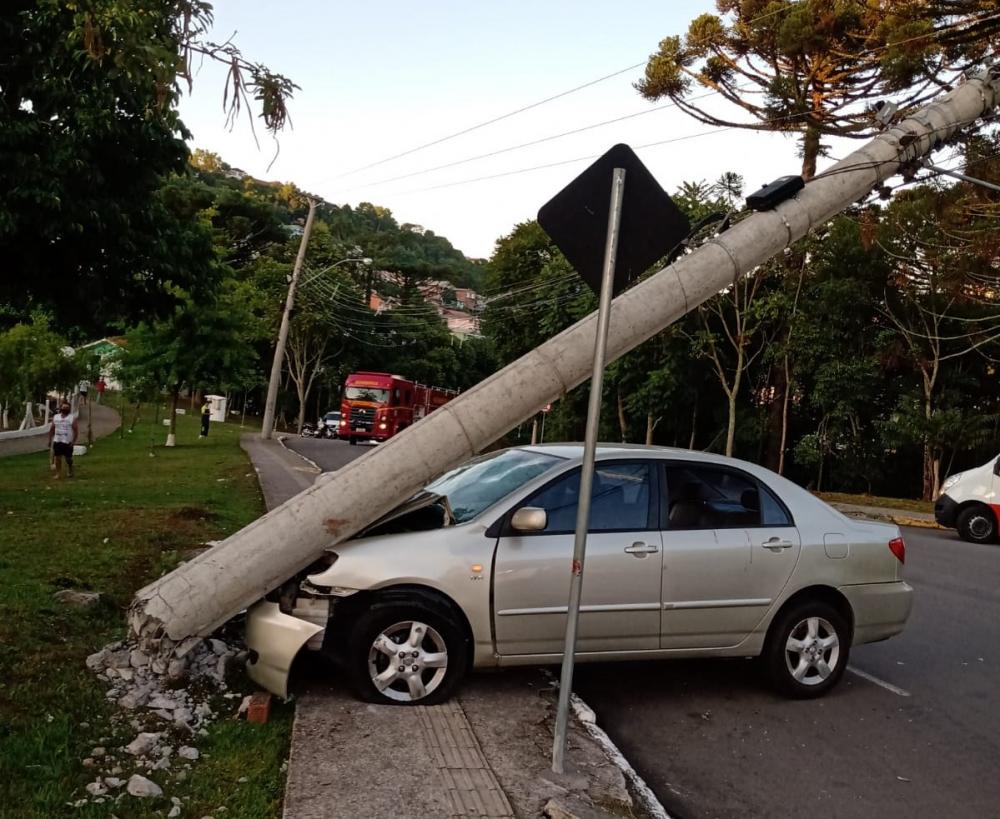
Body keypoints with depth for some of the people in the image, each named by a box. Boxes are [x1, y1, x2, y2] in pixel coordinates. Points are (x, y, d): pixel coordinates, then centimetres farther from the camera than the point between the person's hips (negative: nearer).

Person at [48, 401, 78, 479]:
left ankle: (70, 471, 26)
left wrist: (73, 441, -12)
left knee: (68, 458, 4)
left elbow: (76, 430, -6)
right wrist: (50, 440, 7)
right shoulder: (55, 417, 9)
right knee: (57, 458, 2)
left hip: (68, 442, -3)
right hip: (57, 441, 3)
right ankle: (58, 473, 9)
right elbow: (51, 429, 13)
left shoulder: (72, 417, -3)